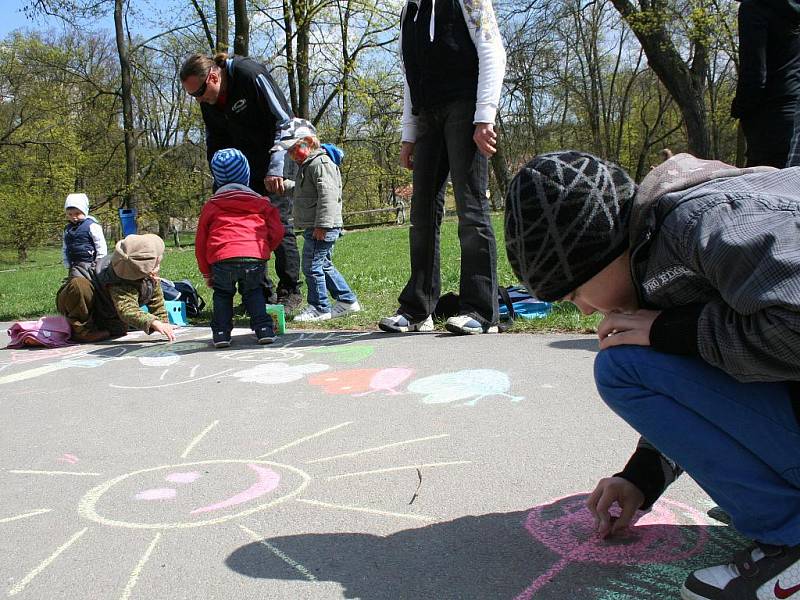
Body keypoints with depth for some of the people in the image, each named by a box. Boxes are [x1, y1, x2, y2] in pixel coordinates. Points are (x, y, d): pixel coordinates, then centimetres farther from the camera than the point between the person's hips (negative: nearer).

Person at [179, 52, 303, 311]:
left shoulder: (252, 75, -19)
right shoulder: (209, 104, 1)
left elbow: (283, 122, -20)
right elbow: (216, 145, 13)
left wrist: (275, 169, -25)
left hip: (277, 162, -7)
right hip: (245, 170, 7)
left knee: (279, 224, -9)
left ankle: (290, 292, 1)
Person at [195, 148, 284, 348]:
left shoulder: (211, 205, 21)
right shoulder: (261, 203, 22)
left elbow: (201, 242, 21)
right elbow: (277, 232, 14)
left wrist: (206, 273, 30)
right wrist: (264, 251, 31)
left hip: (222, 259, -1)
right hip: (256, 258, 1)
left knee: (222, 294, 25)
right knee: (253, 291, 26)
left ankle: (221, 333, 14)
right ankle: (263, 329, 13)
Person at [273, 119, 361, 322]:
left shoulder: (320, 163, -14)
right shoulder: (307, 166, 20)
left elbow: (327, 195, -24)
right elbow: (300, 193, 35)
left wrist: (322, 224, -28)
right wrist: (284, 185, 19)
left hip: (322, 229, -11)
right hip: (314, 229, 11)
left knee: (312, 266, -5)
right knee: (325, 265, 16)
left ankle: (320, 307, 4)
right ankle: (347, 300, 23)